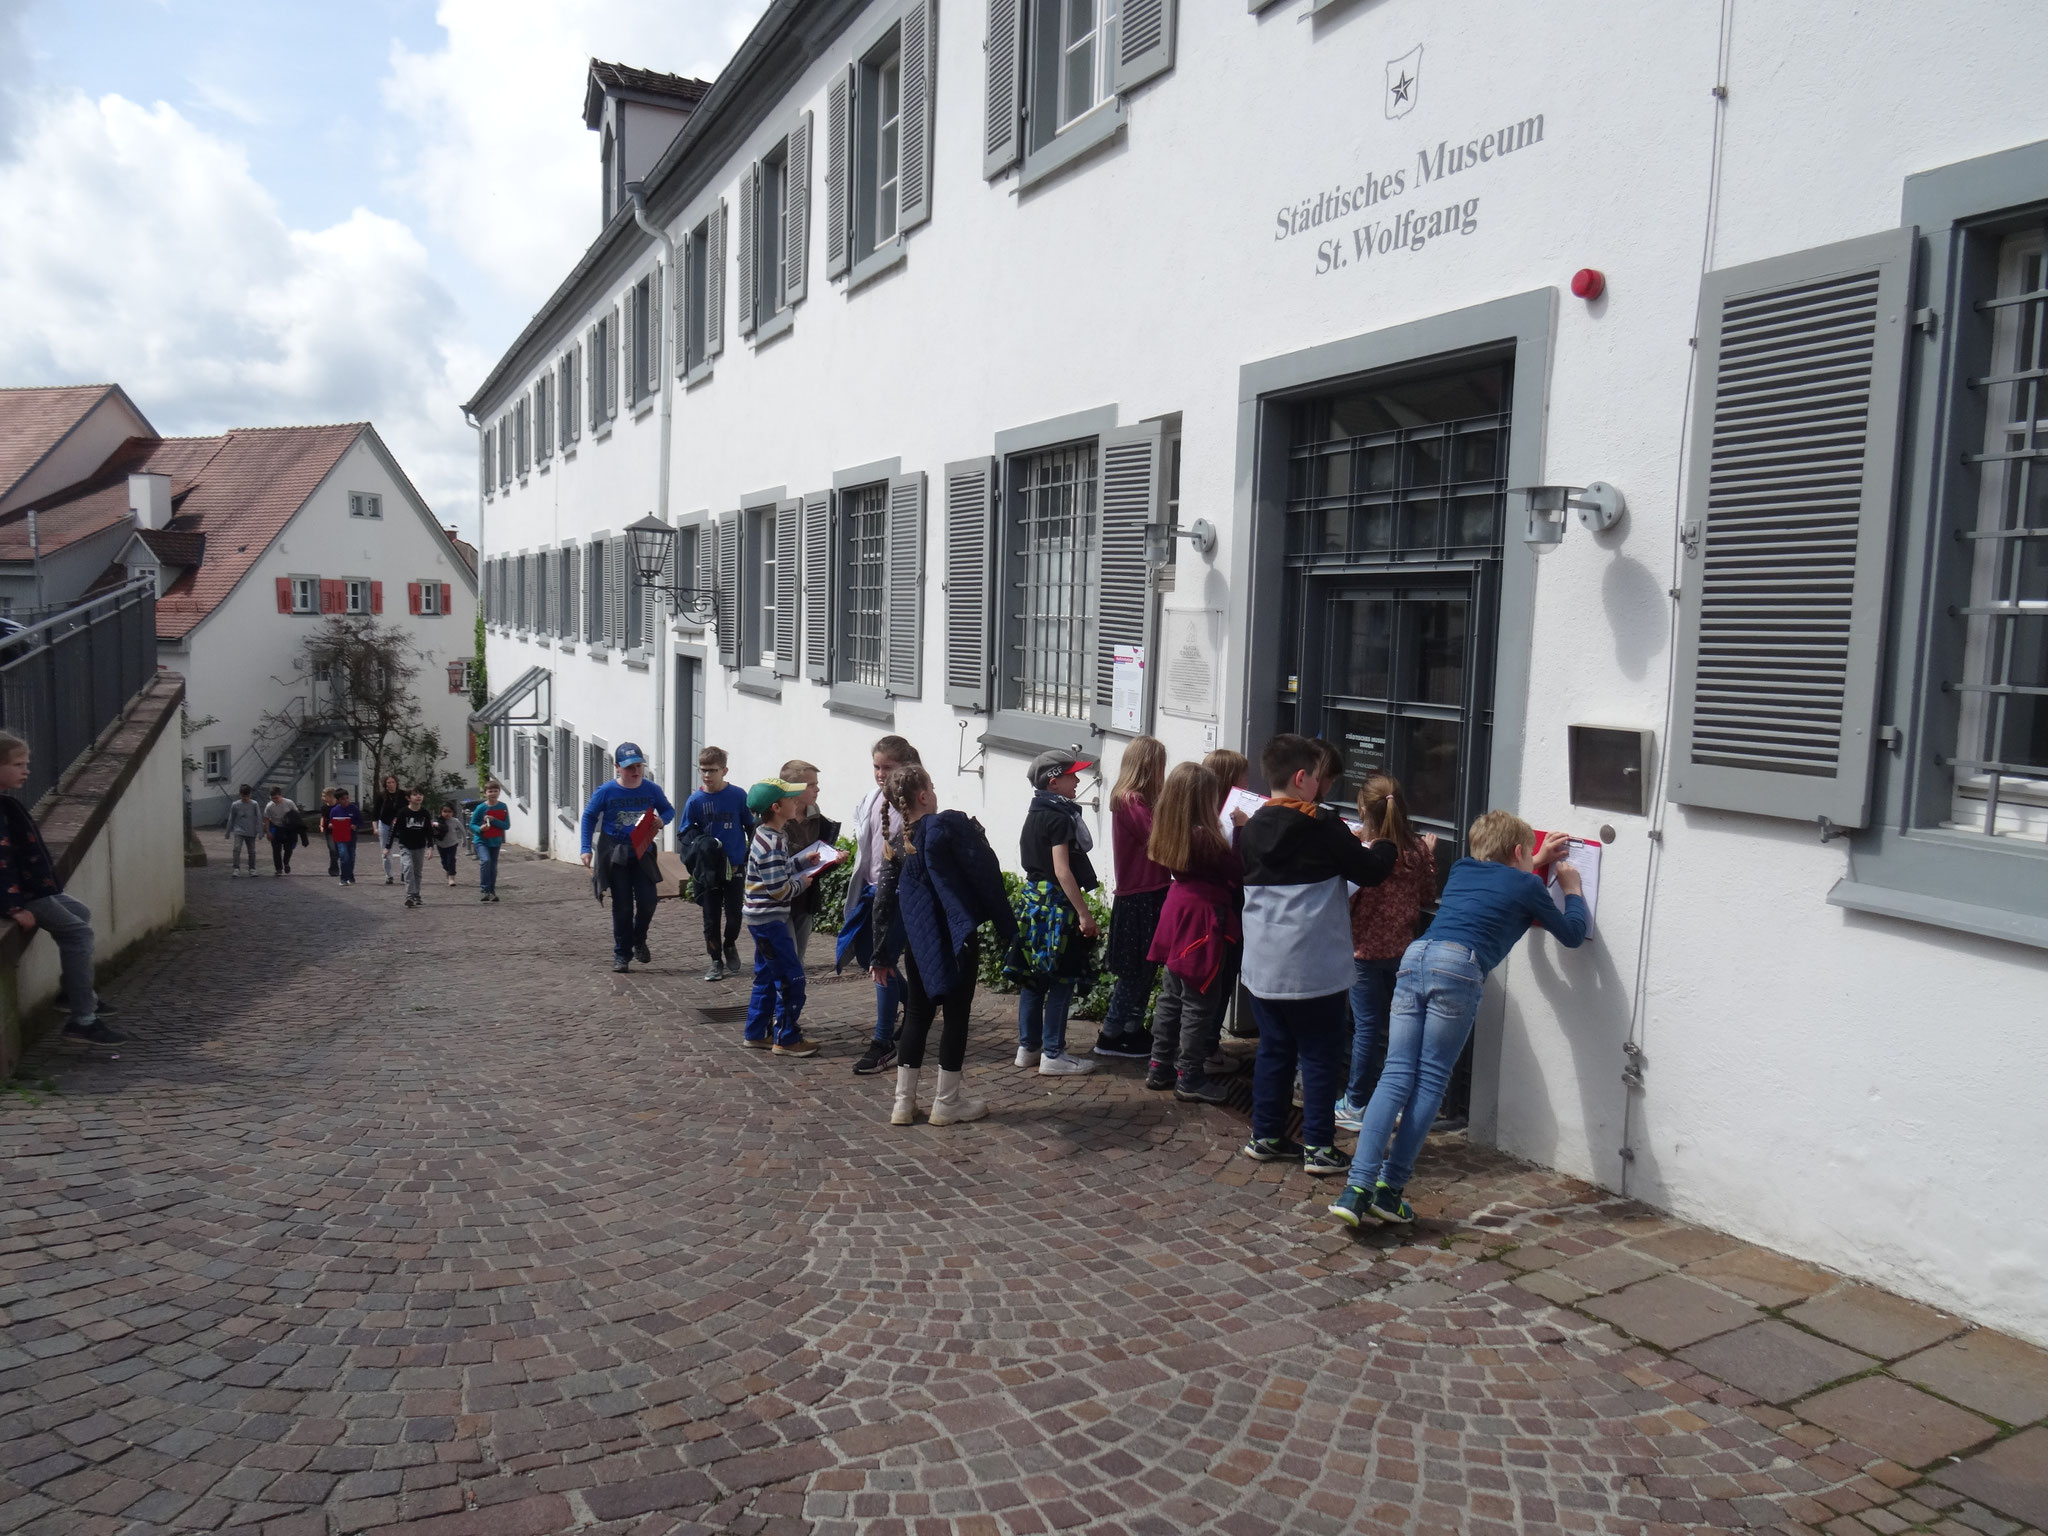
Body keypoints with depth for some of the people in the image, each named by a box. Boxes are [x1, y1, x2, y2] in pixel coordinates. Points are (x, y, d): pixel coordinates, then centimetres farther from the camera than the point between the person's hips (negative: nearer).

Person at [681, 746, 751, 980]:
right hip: (708, 868, 1)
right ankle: (716, 962, 20)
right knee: (711, 918, 6)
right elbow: (687, 832, 7)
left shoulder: (738, 796, -6)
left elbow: (752, 827, 3)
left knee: (734, 915, 2)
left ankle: (730, 945, 32)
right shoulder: (695, 801, -4)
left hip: (735, 866, -1)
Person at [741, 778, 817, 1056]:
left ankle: (757, 1033, 25)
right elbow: (779, 889, -23)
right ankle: (786, 1038, 3)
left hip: (763, 918, 10)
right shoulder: (772, 843, -22)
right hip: (770, 919, -10)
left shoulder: (768, 836, 10)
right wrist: (802, 882, -7)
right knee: (791, 978, -4)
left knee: (767, 978, 17)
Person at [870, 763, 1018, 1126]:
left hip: (918, 944, 5)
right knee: (956, 1014, 5)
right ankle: (947, 1103, 12)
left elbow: (885, 902, 8)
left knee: (917, 1014, 14)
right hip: (957, 937, -5)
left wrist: (882, 955, 14)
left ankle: (904, 1102, 16)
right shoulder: (952, 824, -11)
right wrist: (1006, 926, -1)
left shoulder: (897, 846, 5)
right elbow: (985, 875, -12)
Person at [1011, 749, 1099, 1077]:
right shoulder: (1059, 817, -16)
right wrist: (1084, 914, -18)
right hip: (1057, 904, -9)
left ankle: (1028, 1047, 20)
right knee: (1061, 981, -3)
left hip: (1034, 899, 9)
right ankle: (1053, 1055, 1)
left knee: (1033, 977, 13)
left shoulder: (1035, 813, 12)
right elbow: (1062, 870, -20)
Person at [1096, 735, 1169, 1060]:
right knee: (1136, 970, -1)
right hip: (1141, 897, -9)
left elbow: (1157, 839, 8)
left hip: (1146, 893, 9)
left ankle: (1133, 1029, 24)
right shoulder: (1132, 801, -16)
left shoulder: (1135, 799, 14)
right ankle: (1110, 1036, 7)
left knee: (1144, 969, 15)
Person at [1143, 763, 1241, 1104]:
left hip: (1178, 910, 9)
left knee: (1172, 995, 18)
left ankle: (1160, 1067, 26)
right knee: (1199, 1002, 1)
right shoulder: (1206, 837, -22)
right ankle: (1190, 1078, 8)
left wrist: (1228, 829, 9)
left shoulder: (1170, 833, 3)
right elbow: (1238, 872, -15)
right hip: (1204, 918, -9)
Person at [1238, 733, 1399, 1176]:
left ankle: (1266, 1136, 22)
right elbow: (1369, 871, -7)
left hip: (1262, 967, 6)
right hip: (1316, 969, -6)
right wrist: (1385, 848, 16)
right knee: (1321, 1056, 4)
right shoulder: (1322, 825, -13)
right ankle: (1318, 1146, 7)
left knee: (1273, 1049, 15)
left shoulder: (1253, 828, 6)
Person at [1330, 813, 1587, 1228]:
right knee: (1430, 1080, 2)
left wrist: (1536, 862, 60)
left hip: (1414, 958, 5)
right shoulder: (1527, 886, 16)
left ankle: (1358, 1186, -12)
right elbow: (1573, 934, 29)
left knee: (1396, 1075, -1)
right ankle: (1389, 1188, -2)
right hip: (1460, 967, -5)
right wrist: (1572, 888, 44)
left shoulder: (1462, 870, 30)